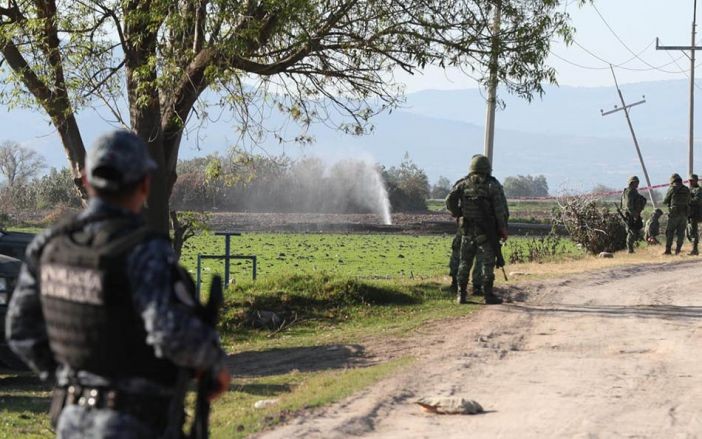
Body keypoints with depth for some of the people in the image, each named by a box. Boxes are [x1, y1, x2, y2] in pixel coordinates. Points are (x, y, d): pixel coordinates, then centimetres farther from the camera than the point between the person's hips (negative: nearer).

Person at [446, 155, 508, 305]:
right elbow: (499, 210, -10)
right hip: (486, 231, -3)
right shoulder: (492, 187, -5)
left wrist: (457, 214, 11)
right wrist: (503, 229, -3)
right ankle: (488, 295, 0)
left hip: (467, 230, 3)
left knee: (465, 262, 11)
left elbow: (450, 200, -5)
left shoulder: (464, 185, 4)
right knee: (488, 263, 2)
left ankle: (461, 294, 9)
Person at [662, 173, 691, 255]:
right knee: (680, 232, 8)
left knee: (669, 232, 3)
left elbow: (665, 201, 2)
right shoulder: (687, 190, 8)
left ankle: (668, 249, -1)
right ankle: (678, 250, 3)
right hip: (684, 214, 4)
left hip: (674, 214, -4)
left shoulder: (672, 189, -6)